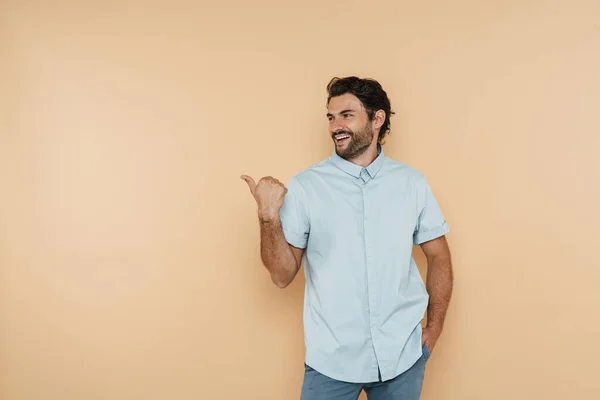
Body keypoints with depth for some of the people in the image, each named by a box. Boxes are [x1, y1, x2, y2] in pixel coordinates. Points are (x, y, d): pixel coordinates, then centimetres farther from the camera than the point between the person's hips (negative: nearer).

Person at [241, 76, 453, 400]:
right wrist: (268, 217, -22)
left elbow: (438, 255, 7)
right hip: (332, 358, -2)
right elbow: (282, 276, -8)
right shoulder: (304, 186, -9)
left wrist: (434, 328, 3)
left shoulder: (412, 182, -2)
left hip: (403, 354, 2)